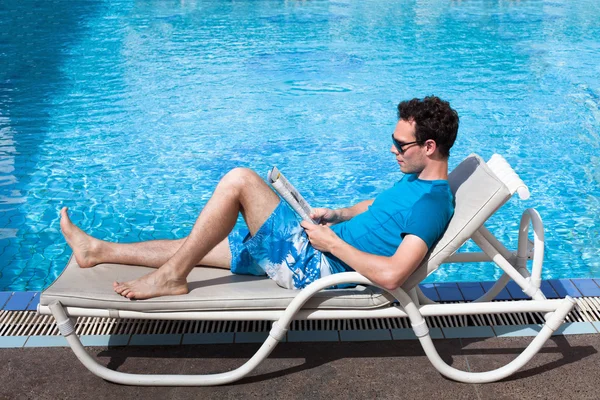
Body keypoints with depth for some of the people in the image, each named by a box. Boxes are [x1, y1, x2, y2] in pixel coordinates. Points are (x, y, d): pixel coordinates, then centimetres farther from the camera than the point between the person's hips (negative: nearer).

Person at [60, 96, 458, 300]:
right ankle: (98, 251, 25)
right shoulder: (419, 180, 11)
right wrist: (336, 215, 12)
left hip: (319, 266, -10)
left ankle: (171, 277, -8)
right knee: (198, 246, 12)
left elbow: (391, 275, -31)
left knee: (239, 179, -20)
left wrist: (332, 240, -20)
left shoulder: (430, 204, -19)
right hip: (317, 249, 10)